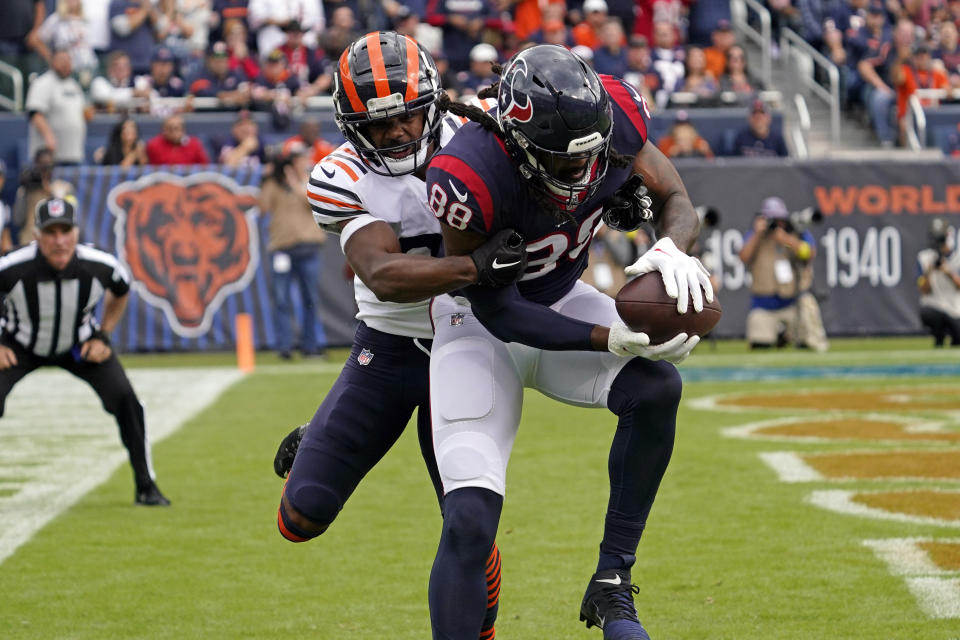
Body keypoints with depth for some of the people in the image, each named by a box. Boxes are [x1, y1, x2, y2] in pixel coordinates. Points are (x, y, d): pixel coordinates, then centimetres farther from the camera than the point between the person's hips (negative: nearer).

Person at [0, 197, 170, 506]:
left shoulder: (101, 266, -25)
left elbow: (120, 292, 1)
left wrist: (102, 337, -5)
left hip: (80, 346, 1)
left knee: (124, 398, -14)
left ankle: (146, 487, 3)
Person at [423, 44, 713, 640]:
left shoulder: (614, 115, -22)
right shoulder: (471, 177, -35)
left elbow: (678, 201, -6)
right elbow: (497, 309, -25)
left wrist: (673, 247, -31)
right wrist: (608, 339, -35)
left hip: (562, 301, 4)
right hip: (482, 326, -4)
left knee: (656, 387, -25)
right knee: (470, 519, -17)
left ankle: (613, 583, -11)